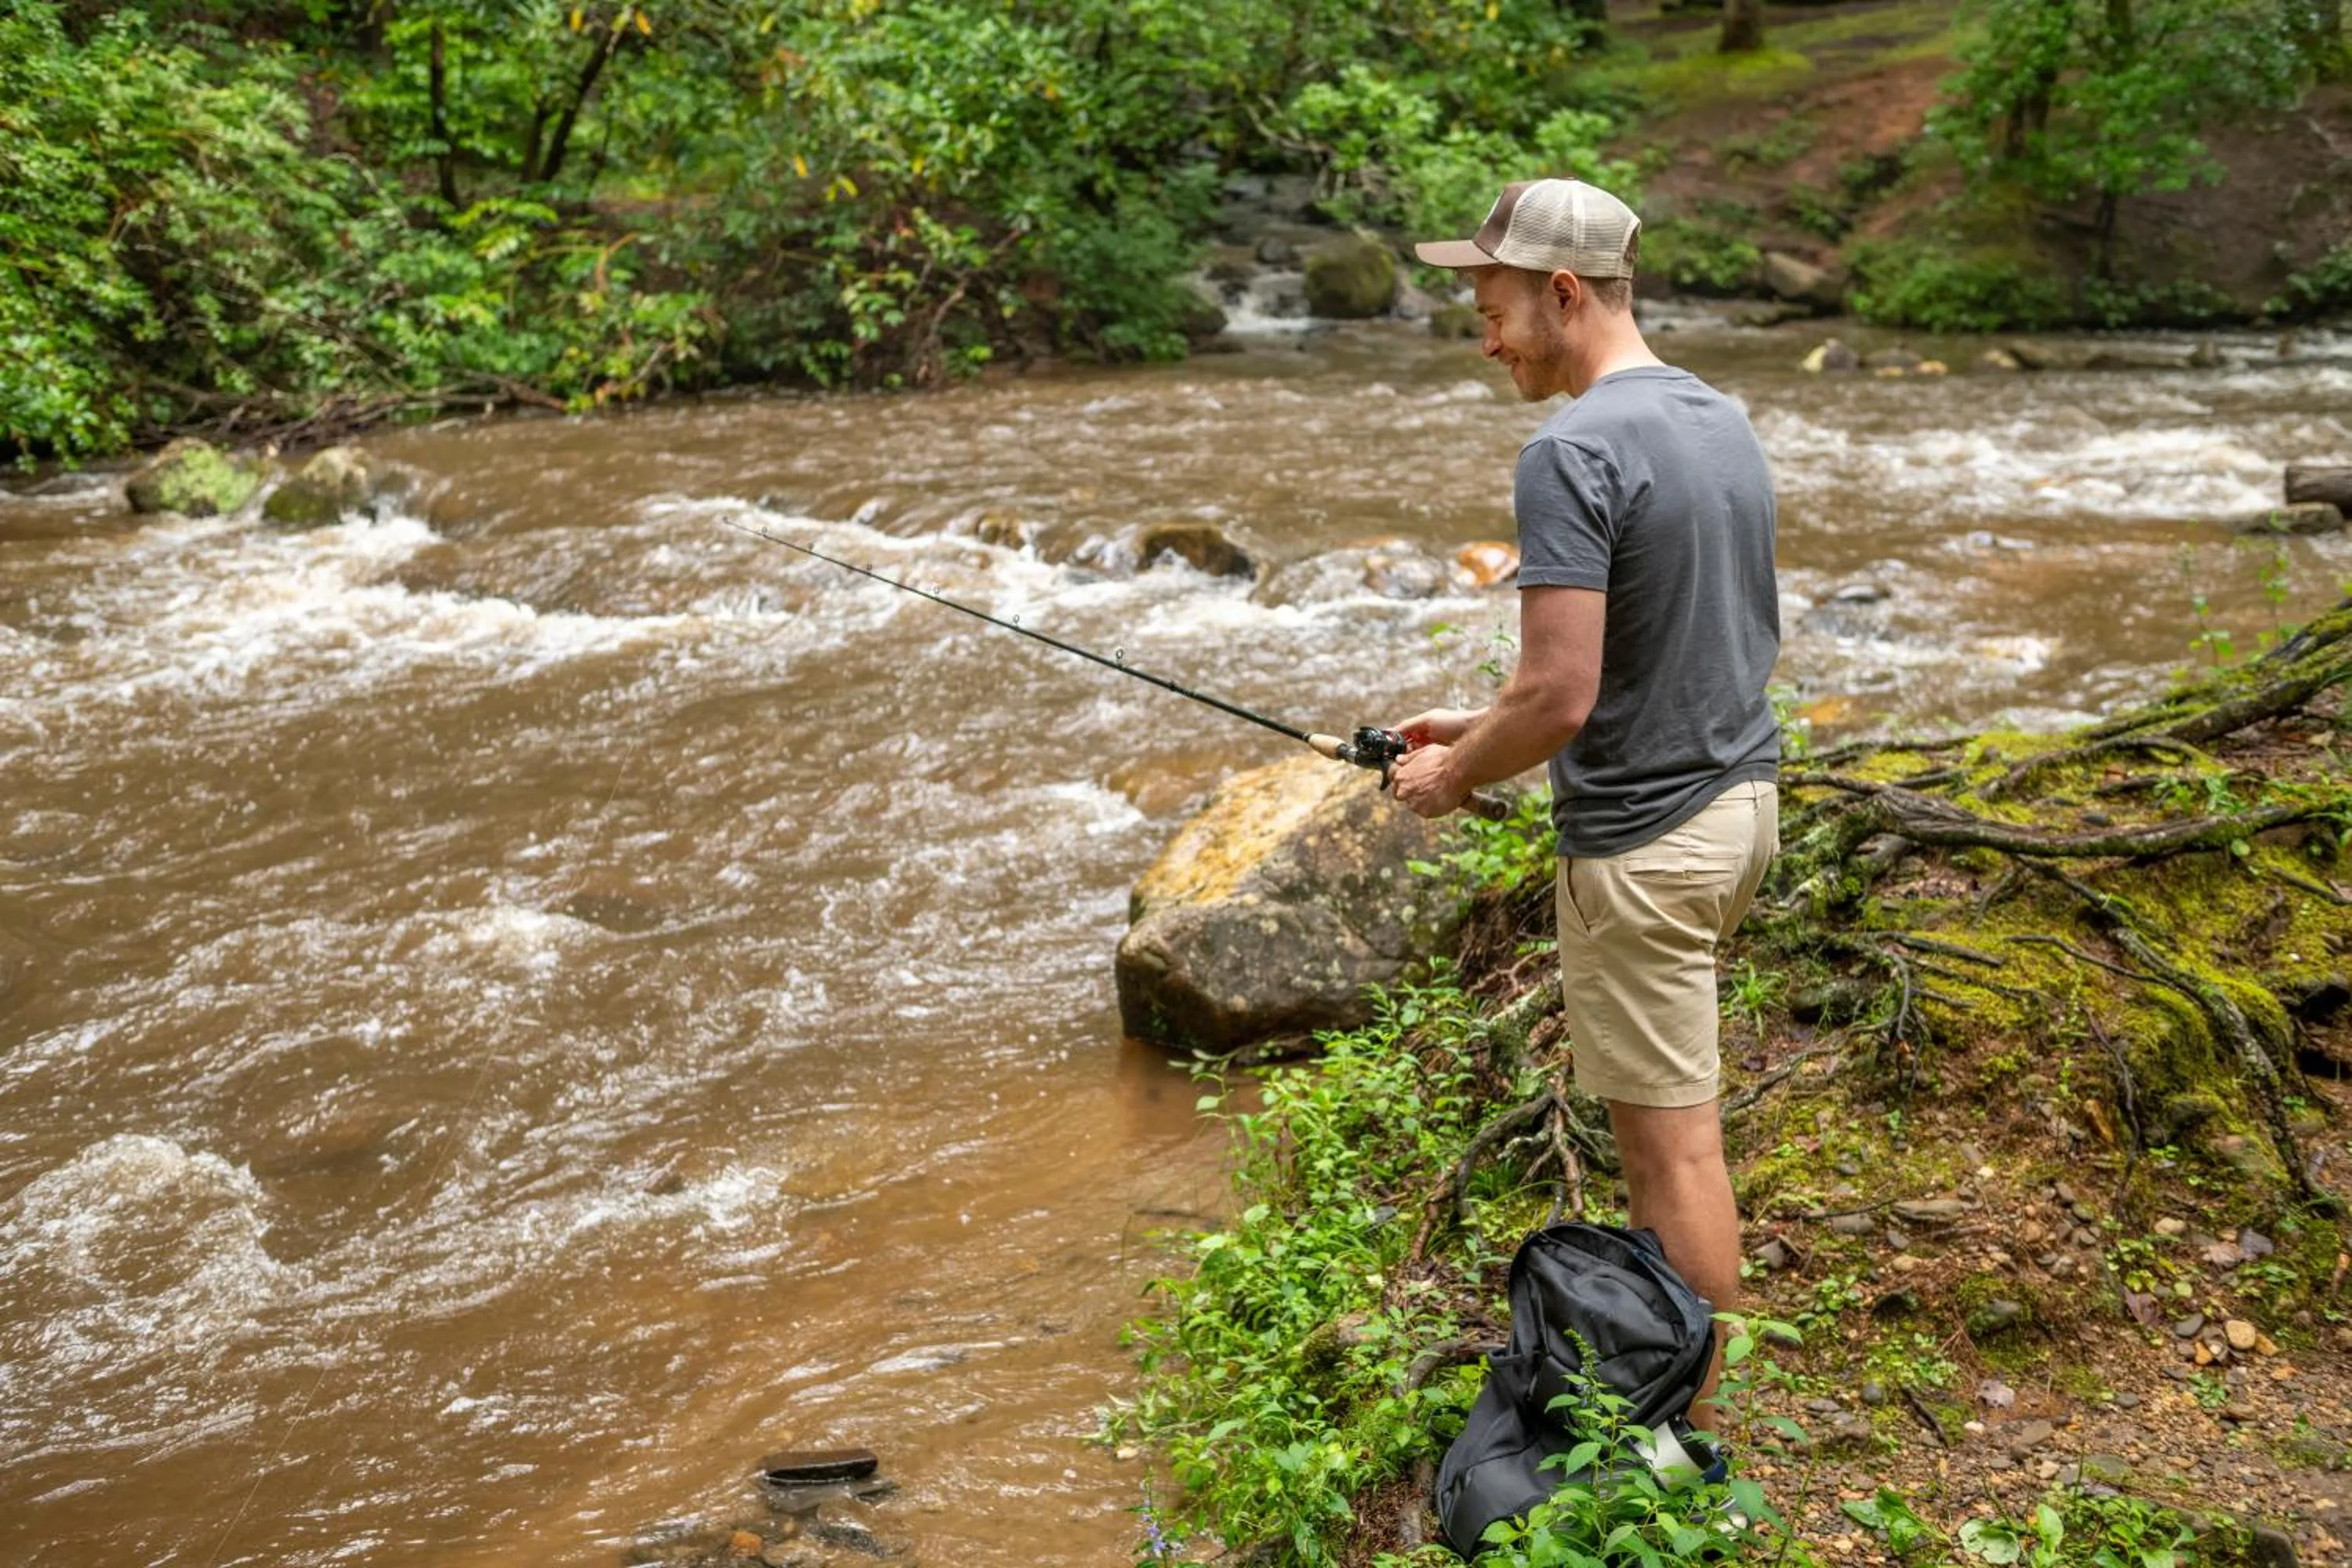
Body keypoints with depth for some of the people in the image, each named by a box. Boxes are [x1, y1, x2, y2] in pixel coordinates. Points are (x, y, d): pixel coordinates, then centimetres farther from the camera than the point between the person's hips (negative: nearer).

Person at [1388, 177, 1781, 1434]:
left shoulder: (1574, 454, -20)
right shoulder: (1725, 423, 9)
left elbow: (1561, 697, -25)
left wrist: (1454, 774, -5)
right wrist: (1485, 723, 17)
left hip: (1646, 837, -9)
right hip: (1743, 797, 9)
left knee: (1674, 1141, 1)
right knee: (1653, 1096, 23)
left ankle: (1693, 1436, 13)